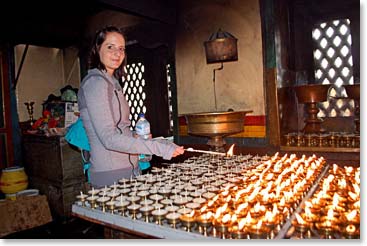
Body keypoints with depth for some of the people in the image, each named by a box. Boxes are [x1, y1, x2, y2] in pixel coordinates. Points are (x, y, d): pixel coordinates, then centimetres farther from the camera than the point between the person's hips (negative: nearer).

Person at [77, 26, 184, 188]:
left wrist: (137, 137, 8)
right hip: (110, 175, -9)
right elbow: (109, 138, -22)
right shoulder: (95, 81, -14)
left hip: (128, 170, 9)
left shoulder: (111, 82, 15)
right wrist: (160, 148, -24)